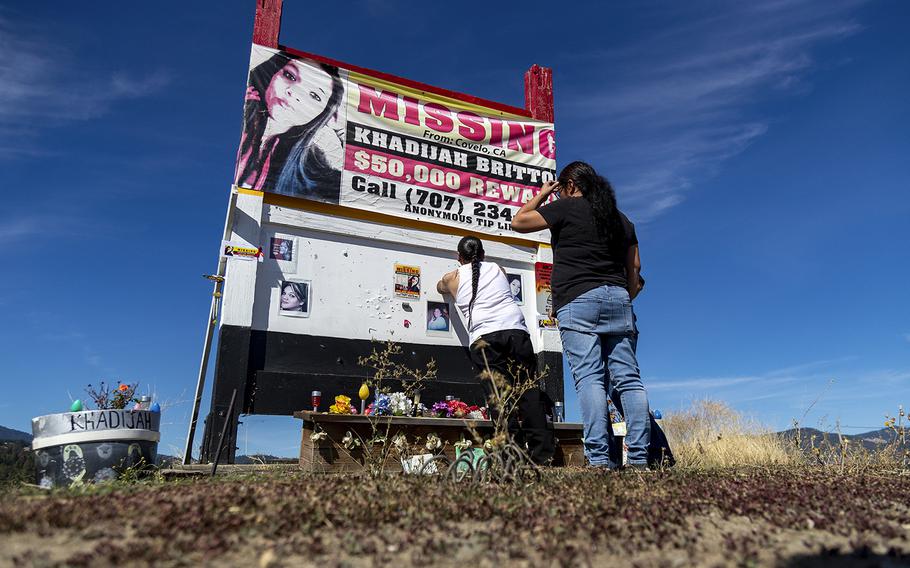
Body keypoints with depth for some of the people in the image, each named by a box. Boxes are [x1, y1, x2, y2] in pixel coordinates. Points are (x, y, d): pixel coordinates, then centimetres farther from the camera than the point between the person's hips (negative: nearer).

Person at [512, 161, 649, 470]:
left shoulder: (567, 207, 3)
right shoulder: (622, 218, 22)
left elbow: (518, 222, 8)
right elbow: (634, 267, 20)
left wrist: (541, 195, 20)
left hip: (577, 300, -5)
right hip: (618, 298, 6)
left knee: (589, 377, -10)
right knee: (628, 378, 2)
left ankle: (599, 458, -16)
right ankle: (640, 458, -1)